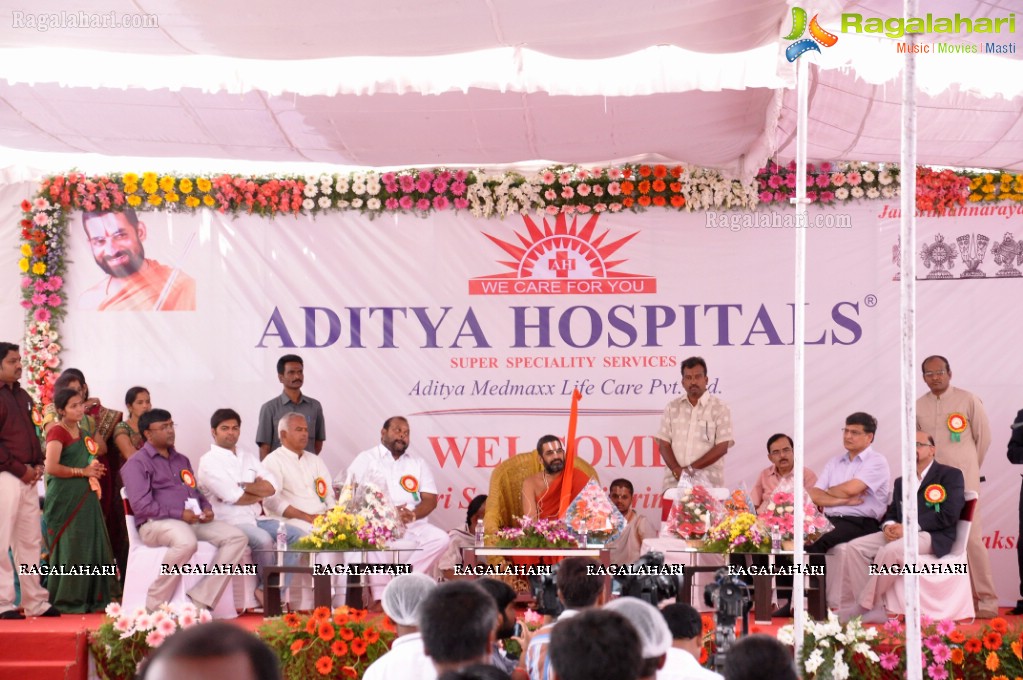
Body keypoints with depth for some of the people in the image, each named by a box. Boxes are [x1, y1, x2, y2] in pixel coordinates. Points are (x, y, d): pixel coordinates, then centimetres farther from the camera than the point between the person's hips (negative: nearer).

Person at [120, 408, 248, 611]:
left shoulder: (181, 460, 26)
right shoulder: (137, 463, 0)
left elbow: (196, 491, 30)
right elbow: (141, 505, -12)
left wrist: (206, 508, 6)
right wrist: (179, 514, -16)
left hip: (193, 521, 8)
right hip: (155, 524, -8)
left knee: (237, 538, -12)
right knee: (186, 541, -41)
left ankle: (200, 599, -19)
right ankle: (155, 606, -26)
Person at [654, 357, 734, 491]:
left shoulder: (720, 408, 2)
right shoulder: (672, 407, 11)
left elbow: (722, 447, -5)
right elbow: (663, 444, 7)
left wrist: (691, 468, -11)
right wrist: (676, 470, -11)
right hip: (674, 482, 2)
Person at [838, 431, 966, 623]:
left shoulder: (950, 475, 2)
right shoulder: (901, 482, 26)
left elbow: (949, 515, -11)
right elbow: (891, 513, 22)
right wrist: (889, 526, -5)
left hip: (932, 536, -7)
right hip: (899, 533, 8)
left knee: (890, 550, -35)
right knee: (854, 547, -14)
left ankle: (863, 606, -23)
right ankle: (874, 609, -19)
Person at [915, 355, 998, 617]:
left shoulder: (969, 401, -1)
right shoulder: (918, 407, 7)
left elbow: (984, 437, 5)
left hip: (964, 480, -3)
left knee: (972, 538, -7)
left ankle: (986, 600, -1)